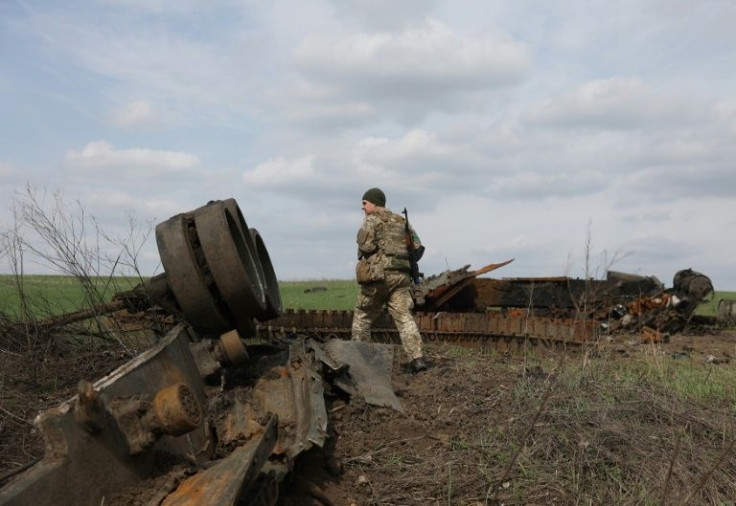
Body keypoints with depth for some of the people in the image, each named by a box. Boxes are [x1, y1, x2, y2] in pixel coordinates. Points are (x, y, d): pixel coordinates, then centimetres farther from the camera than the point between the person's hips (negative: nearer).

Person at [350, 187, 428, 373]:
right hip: (401, 276, 5)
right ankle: (417, 358, -14)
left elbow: (365, 245, -15)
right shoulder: (402, 221, 17)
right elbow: (417, 246, 11)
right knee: (404, 317, -1)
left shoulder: (371, 220, -1)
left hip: (378, 274, -4)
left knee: (362, 316, 11)